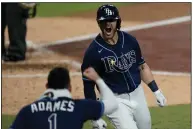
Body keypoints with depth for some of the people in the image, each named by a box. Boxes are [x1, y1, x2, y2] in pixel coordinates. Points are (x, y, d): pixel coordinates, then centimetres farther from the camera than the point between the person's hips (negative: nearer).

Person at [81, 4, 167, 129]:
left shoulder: (129, 40, -3)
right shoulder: (93, 52, -18)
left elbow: (142, 66, 11)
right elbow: (88, 86, -13)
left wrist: (156, 91, 8)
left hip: (138, 94, 6)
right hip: (116, 100, -6)